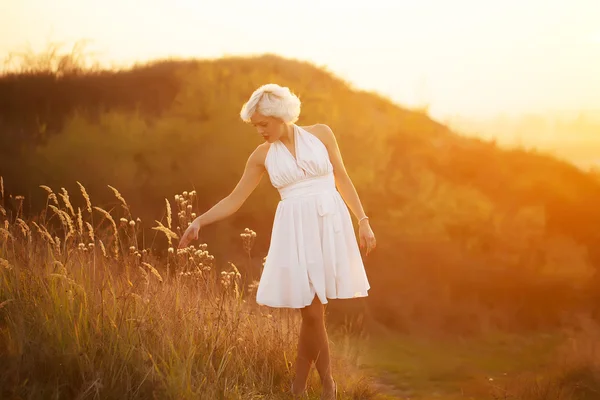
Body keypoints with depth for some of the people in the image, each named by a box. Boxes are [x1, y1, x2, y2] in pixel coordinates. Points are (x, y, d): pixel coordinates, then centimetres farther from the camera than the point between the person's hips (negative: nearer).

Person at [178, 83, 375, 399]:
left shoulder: (321, 133, 4)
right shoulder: (262, 155, 6)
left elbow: (342, 180, 9)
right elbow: (234, 201, 6)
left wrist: (363, 221, 5)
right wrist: (199, 221, -5)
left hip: (331, 225, 0)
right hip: (296, 231, 0)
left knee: (311, 312, 1)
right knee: (312, 312, -5)